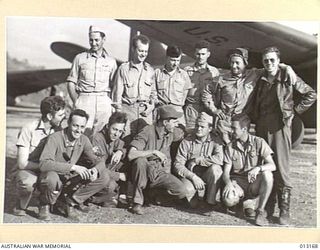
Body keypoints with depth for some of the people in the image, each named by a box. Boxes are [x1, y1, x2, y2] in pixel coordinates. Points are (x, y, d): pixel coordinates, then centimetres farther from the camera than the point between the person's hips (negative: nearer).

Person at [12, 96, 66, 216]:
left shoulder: (57, 129, -1)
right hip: (26, 170, -5)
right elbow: (22, 163, -19)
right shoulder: (29, 129, -17)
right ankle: (21, 205, -4)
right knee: (28, 183, -39)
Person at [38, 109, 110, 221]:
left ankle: (70, 202, 1)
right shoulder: (55, 138, -21)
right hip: (50, 180, -5)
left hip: (70, 182, 5)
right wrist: (73, 167, -40)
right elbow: (44, 163, -34)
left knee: (104, 177, -9)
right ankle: (45, 205, -8)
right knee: (52, 177, -41)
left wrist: (95, 170, -27)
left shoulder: (84, 140, -2)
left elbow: (99, 161, -2)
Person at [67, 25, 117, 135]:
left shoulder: (111, 61, 14)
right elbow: (71, 82, 10)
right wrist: (76, 102, -2)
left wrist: (113, 104, 1)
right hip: (84, 99, -1)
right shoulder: (80, 58, 10)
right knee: (83, 133, -12)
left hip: (104, 101, 1)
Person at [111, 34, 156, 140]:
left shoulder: (150, 70, 14)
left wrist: (152, 105, 3)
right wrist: (119, 113, -4)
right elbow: (117, 92, 2)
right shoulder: (124, 68, 3)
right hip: (127, 109, -3)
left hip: (145, 112, 3)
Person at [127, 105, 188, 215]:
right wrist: (154, 152, -32)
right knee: (140, 160, -38)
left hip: (162, 173, 4)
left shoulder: (172, 132, 1)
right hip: (146, 172, -4)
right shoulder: (148, 132, -16)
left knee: (182, 192, -20)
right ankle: (137, 202, -24)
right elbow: (131, 155, -28)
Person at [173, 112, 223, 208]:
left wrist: (197, 160, -18)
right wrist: (193, 177, -21)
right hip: (191, 175, 0)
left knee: (215, 168, -32)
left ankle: (211, 201, -12)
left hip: (208, 176, 1)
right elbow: (177, 165, -8)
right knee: (187, 190, -34)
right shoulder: (187, 141, -2)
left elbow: (219, 159, -24)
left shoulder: (215, 141, -3)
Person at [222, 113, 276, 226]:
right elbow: (226, 172, -2)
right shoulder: (230, 147, 1)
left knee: (267, 174, -34)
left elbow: (272, 166, -14)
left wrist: (258, 168, -36)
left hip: (255, 183, -1)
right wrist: (228, 183, -26)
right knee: (228, 200, -32)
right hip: (238, 181, 1)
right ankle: (245, 201, 8)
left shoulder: (259, 142, -5)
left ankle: (260, 211, -16)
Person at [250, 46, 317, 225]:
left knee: (282, 168, -7)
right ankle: (268, 207, 13)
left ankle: (285, 210, 1)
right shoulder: (260, 80, 12)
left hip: (280, 127, -4)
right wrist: (255, 117, 11)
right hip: (262, 127, 4)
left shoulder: (288, 77, -1)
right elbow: (254, 104, 25)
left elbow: (311, 95, 4)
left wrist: (295, 110, 1)